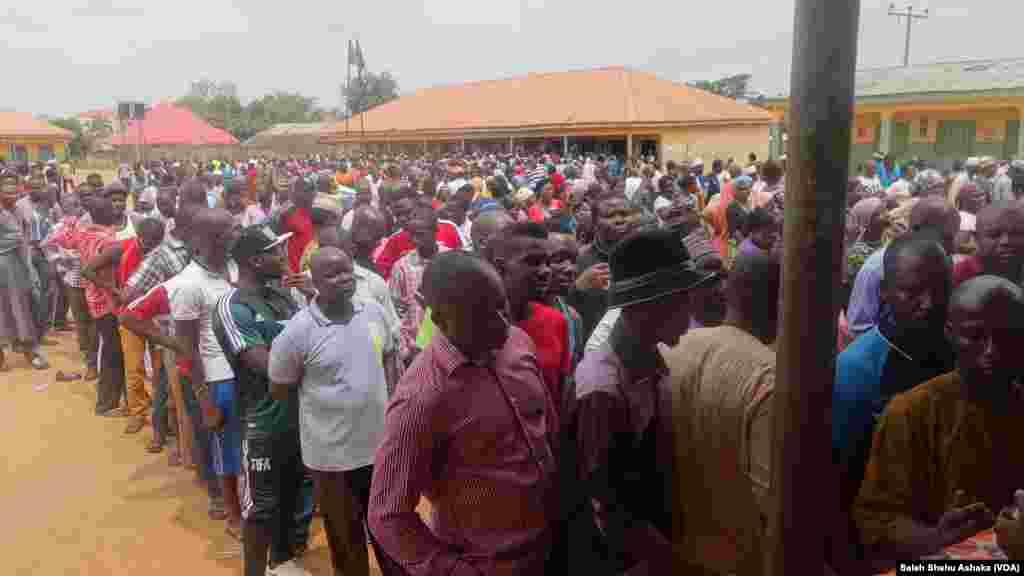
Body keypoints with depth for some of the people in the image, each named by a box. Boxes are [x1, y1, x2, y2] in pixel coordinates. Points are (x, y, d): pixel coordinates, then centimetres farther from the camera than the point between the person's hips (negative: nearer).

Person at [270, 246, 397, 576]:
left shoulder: (374, 311, -2)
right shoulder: (298, 331, -17)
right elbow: (279, 391, -8)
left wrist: (388, 399, 4)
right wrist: (332, 401, -1)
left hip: (382, 444, 4)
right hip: (333, 455, -4)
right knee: (346, 539, 17)